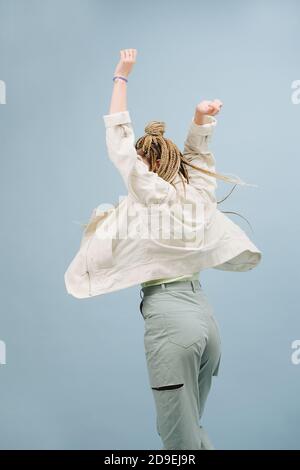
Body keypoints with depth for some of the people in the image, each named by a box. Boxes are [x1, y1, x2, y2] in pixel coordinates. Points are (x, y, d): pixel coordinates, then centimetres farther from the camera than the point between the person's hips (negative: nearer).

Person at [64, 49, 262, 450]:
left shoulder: (152, 192, -7)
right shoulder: (199, 191, 9)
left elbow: (118, 137, -1)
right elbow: (198, 155, 27)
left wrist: (121, 77, 8)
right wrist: (201, 119, 12)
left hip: (168, 317, -7)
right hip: (205, 314, 8)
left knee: (182, 440, 2)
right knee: (186, 426, 20)